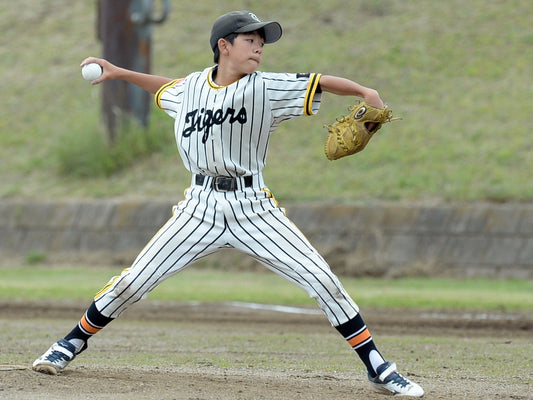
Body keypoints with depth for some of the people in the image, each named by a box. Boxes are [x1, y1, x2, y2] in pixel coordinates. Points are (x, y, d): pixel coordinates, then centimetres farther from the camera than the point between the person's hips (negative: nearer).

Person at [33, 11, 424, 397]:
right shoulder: (191, 87, 6)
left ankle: (377, 367, -3)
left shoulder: (266, 87, -5)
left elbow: (321, 83, -14)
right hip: (201, 207, 2)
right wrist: (118, 73, 25)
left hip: (253, 209, -2)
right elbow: (166, 89, 29)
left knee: (321, 278, -12)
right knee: (134, 280, -2)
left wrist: (365, 92, -29)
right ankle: (73, 343, 19)